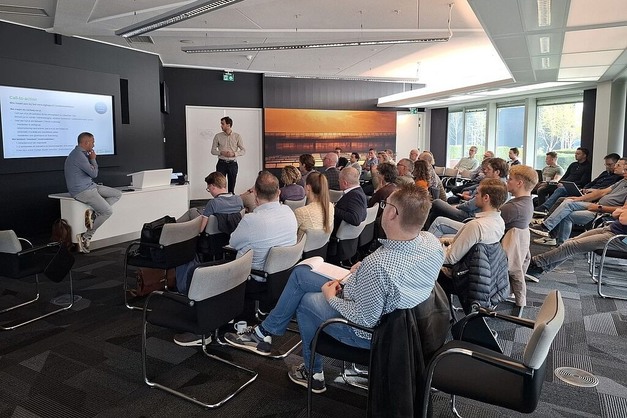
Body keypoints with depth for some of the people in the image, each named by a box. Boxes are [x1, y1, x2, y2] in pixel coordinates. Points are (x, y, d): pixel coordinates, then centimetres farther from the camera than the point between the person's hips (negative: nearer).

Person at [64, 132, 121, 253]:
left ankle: (93, 213, -5)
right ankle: (85, 237, -4)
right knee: (108, 211, -12)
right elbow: (94, 173, -14)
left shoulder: (82, 154, 14)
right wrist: (93, 159, -4)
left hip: (90, 186, 10)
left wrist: (91, 159, 10)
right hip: (82, 191, -10)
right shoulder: (78, 155, -20)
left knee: (118, 194, 6)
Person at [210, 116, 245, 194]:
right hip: (221, 163, 0)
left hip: (233, 164, 0)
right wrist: (221, 153, -14)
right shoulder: (218, 136, 2)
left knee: (231, 187, 7)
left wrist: (234, 154, -16)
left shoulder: (237, 136, 0)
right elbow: (213, 150, 6)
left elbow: (243, 150, 1)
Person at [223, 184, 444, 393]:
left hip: (368, 332, -8)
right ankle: (266, 331, 24)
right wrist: (365, 267, -2)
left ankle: (313, 373, 33)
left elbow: (364, 319, -28)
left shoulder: (378, 265, -39)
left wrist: (331, 298, -12)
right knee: (300, 273, 10)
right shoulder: (432, 242, -14)